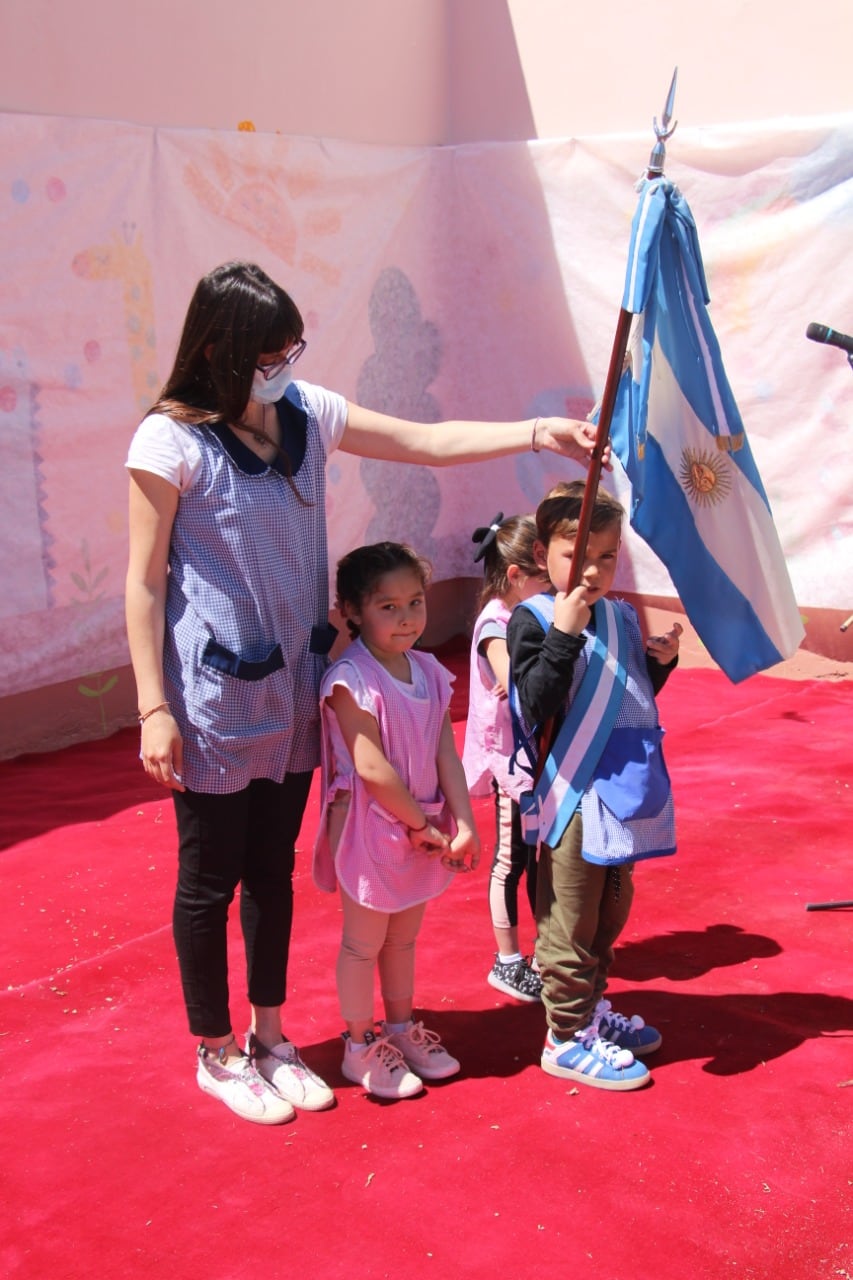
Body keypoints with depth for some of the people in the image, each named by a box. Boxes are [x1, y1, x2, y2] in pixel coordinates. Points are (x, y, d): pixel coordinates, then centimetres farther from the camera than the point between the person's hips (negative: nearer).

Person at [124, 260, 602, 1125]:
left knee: (274, 869, 18)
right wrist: (154, 709, -14)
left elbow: (428, 442, 4)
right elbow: (144, 581, -12)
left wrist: (538, 433, -7)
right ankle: (216, 1054, 28)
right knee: (210, 880, 8)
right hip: (212, 700, -6)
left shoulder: (306, 413, 2)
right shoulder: (172, 439, -14)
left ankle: (269, 1037, 35)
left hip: (294, 690, 6)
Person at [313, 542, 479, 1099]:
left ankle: (401, 1027, 37)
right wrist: (420, 825, -16)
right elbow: (371, 767, -22)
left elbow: (446, 754, 0)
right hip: (371, 829, -7)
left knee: (404, 936, 21)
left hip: (424, 828, 7)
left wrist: (465, 824, -8)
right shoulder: (351, 680, -20)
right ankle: (361, 1045, 23)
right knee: (364, 942, 8)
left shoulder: (428, 671, 3)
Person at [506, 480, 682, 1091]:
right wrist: (563, 633, -29)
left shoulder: (622, 616, 8)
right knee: (570, 921, 3)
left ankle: (592, 1007, 38)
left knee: (611, 910, 21)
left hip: (622, 792, 7)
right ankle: (568, 1037, 16)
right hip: (572, 795, -7)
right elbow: (537, 705, -23)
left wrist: (659, 662, 1)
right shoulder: (532, 620, -12)